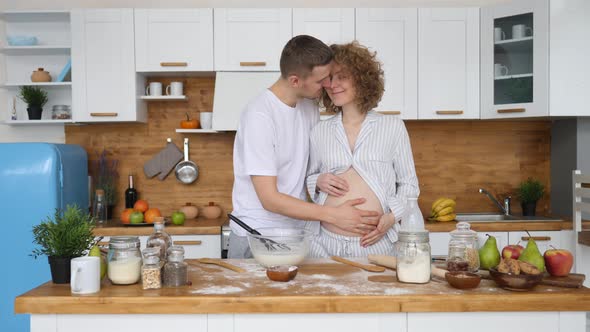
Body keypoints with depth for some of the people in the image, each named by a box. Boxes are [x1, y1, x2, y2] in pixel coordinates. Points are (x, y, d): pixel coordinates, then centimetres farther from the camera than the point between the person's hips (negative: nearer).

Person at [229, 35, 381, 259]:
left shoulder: (309, 106, 1)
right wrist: (334, 215, -23)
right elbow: (270, 199, -21)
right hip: (256, 238, -5)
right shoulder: (259, 115, -20)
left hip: (297, 233, 6)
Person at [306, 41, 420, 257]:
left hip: (376, 243, -1)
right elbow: (307, 181, 19)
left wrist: (392, 217, -7)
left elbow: (409, 184, 9)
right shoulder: (319, 132, 8)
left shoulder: (393, 127, 3)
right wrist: (318, 181, -3)